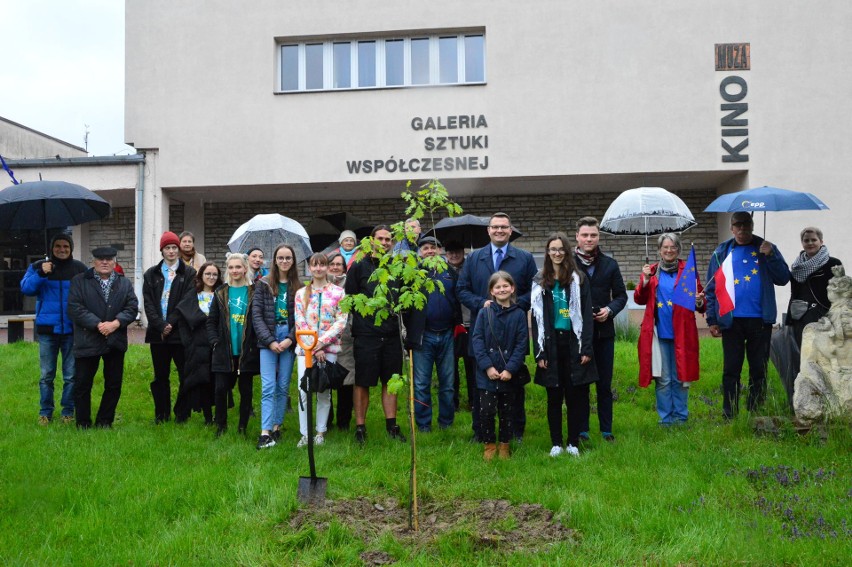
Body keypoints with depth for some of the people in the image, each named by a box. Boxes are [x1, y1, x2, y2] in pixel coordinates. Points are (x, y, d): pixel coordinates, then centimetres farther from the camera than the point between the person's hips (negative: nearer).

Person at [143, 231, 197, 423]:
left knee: (186, 375, -2)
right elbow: (148, 304, 2)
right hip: (157, 332, 2)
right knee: (160, 377, 9)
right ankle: (161, 414, 18)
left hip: (180, 331, -2)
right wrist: (161, 325, -10)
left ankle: (182, 414, 9)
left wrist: (171, 323, -12)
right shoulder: (151, 274, 10)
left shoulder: (188, 273, 4)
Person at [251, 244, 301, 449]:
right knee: (268, 387, -9)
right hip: (268, 340, -1)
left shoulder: (299, 288, 6)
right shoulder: (263, 285, 5)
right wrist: (270, 340, -9)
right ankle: (265, 432, -13)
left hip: (289, 341, 1)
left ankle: (277, 427, 14)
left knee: (283, 387, 4)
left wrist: (290, 339, -11)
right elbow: (256, 315, 0)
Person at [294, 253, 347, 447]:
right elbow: (300, 323, 2)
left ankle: (320, 432, 14)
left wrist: (321, 342, -12)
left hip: (329, 348, -1)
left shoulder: (338, 292, 4)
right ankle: (305, 433, 2)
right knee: (304, 391, -7)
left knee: (324, 391, 4)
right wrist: (314, 349, -9)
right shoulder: (301, 293, 9)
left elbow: (341, 322, -3)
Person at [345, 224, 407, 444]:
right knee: (362, 383, 3)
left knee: (390, 381, 9)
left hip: (391, 334, 4)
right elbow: (350, 298, -2)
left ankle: (391, 425, 18)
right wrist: (364, 319, -6)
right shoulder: (359, 267, -2)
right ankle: (360, 427, 11)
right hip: (366, 334, -4)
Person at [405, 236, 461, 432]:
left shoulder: (450, 273, 11)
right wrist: (409, 330, -9)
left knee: (447, 383, 9)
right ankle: (424, 425, 12)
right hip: (423, 336, -2)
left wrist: (458, 325, 3)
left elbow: (459, 300, 11)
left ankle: (446, 423, 19)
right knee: (421, 384, 3)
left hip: (447, 335, 2)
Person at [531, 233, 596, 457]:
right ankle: (555, 443, 14)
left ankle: (573, 443, 12)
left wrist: (586, 349, -8)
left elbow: (586, 315, -1)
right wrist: (539, 352, -4)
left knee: (575, 396, 2)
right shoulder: (539, 282, 6)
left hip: (573, 344, -1)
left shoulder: (579, 280, 2)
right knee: (554, 396, 6)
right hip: (551, 345, 1)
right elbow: (536, 319, 3)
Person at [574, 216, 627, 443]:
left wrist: (610, 310, -8)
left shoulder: (610, 264, 7)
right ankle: (581, 430, 14)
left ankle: (607, 430, 16)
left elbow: (621, 295, 9)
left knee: (604, 384, 8)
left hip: (604, 331, 2)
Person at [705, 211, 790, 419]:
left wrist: (770, 256, -14)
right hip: (731, 320, 0)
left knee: (759, 370, 7)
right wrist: (712, 320, 2)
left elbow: (784, 279, -1)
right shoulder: (722, 252, 7)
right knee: (731, 370, 3)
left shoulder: (766, 249, 7)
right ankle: (729, 416, 10)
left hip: (760, 320, 1)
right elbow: (711, 288, 7)